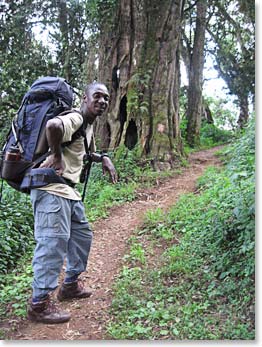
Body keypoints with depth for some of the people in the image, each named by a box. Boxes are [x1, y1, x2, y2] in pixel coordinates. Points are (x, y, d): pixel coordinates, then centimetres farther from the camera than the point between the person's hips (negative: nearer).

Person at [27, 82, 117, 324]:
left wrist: (103, 158, 14)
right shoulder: (74, 118, -14)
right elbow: (53, 125, -38)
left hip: (69, 190, 11)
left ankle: (70, 285, 34)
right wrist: (57, 155, -23)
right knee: (53, 243, -9)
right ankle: (39, 304, 5)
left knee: (82, 235, 18)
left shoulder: (89, 125, 17)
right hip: (51, 189, -11)